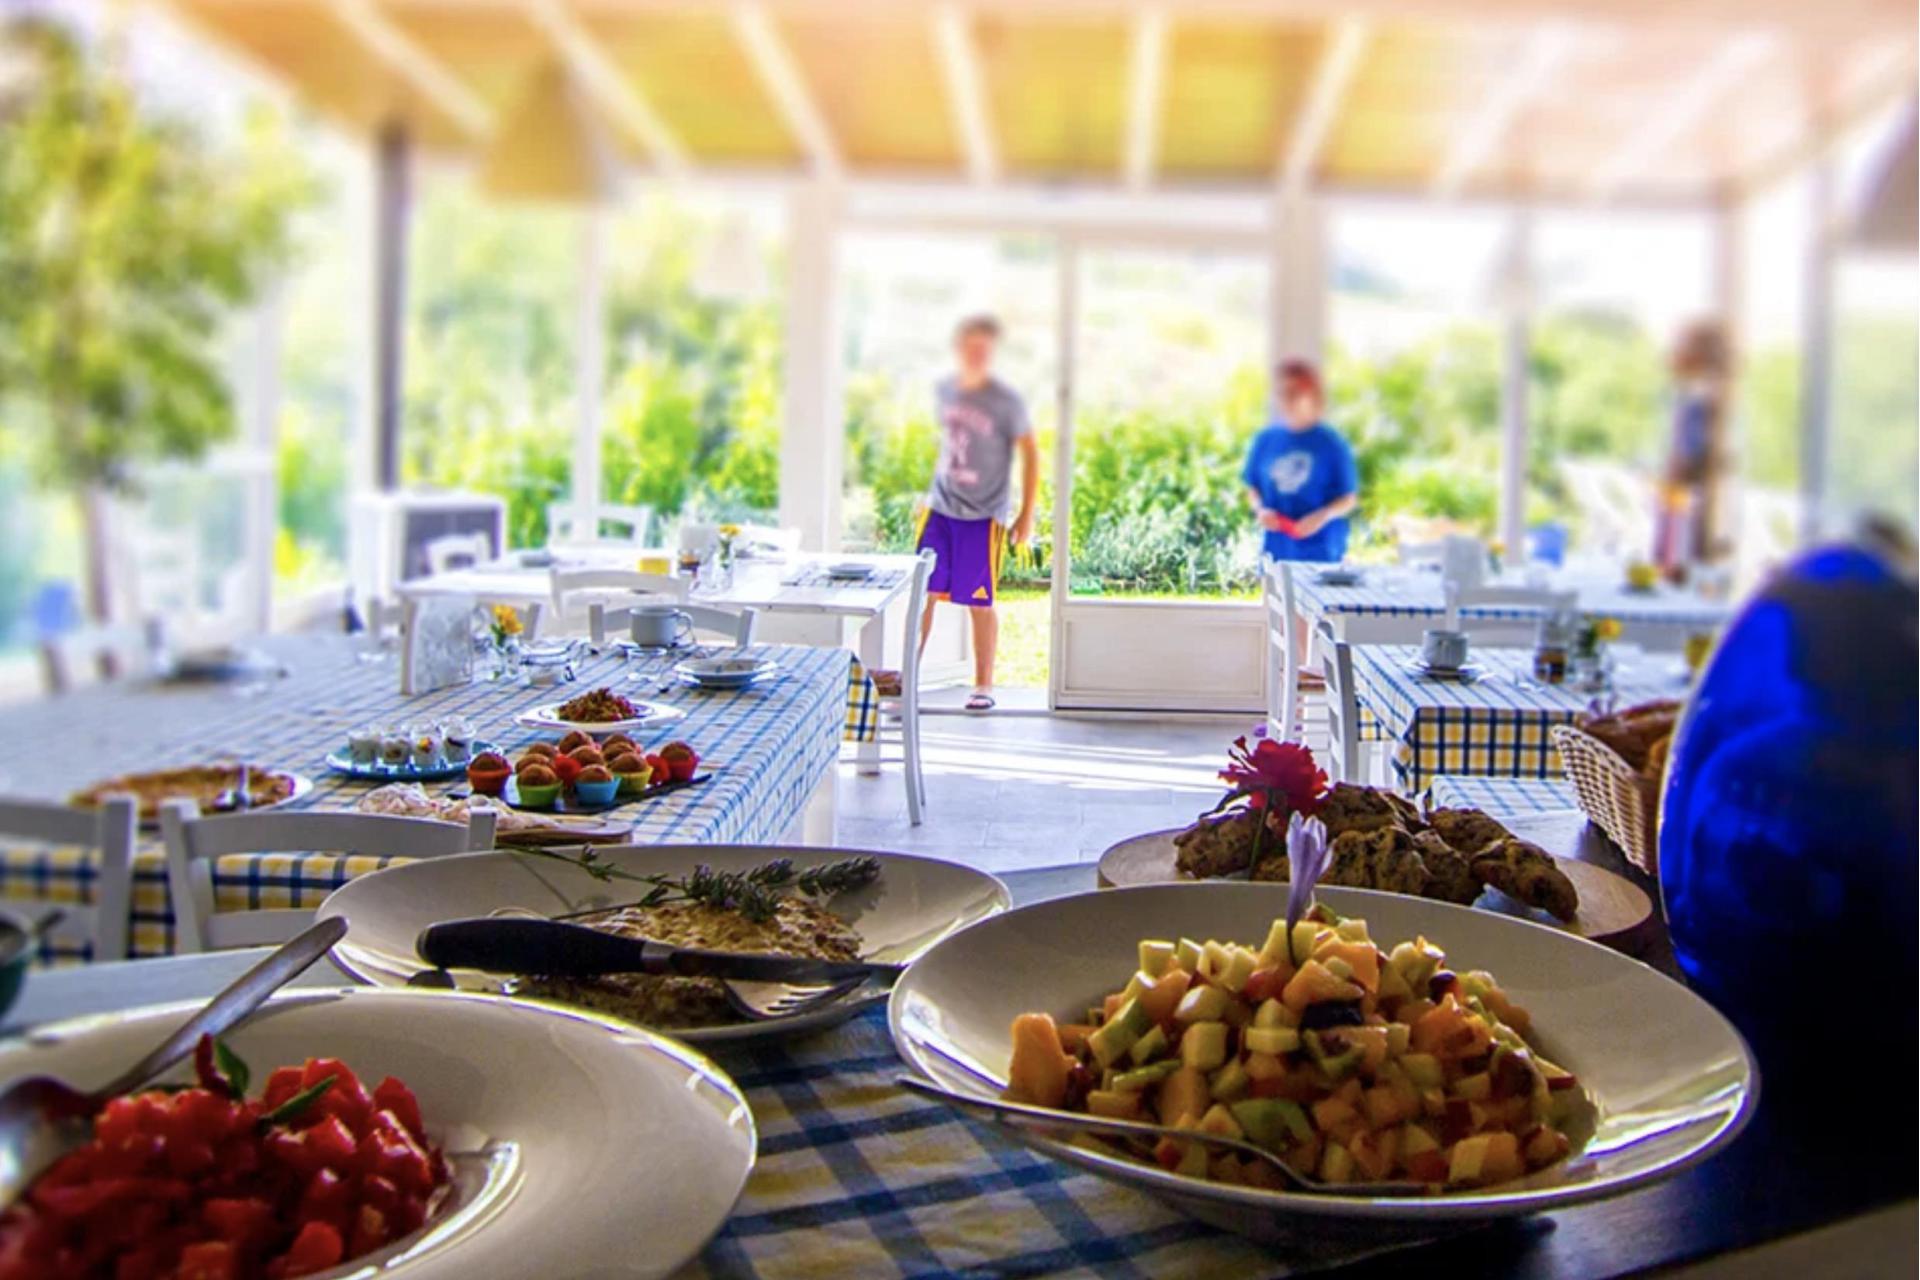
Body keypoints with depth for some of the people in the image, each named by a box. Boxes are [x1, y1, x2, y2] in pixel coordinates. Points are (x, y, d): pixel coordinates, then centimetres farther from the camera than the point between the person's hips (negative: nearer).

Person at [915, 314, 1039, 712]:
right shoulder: (943, 391, 4)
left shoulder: (1006, 402, -10)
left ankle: (983, 685, 16)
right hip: (939, 510, 4)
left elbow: (1030, 454, -5)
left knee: (979, 603, 3)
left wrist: (1026, 515, -8)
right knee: (922, 592, 2)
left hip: (984, 515, -4)